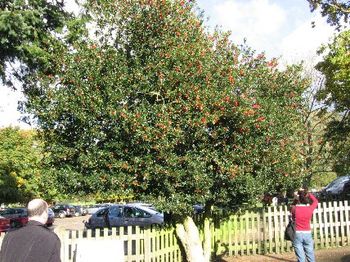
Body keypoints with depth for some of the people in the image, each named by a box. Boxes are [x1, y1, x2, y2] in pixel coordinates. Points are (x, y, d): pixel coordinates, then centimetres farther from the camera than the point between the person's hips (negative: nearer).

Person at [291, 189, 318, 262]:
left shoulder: (295, 208, -10)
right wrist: (308, 193, 12)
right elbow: (316, 201, 14)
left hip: (297, 234, -2)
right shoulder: (310, 208, -6)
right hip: (307, 234, 2)